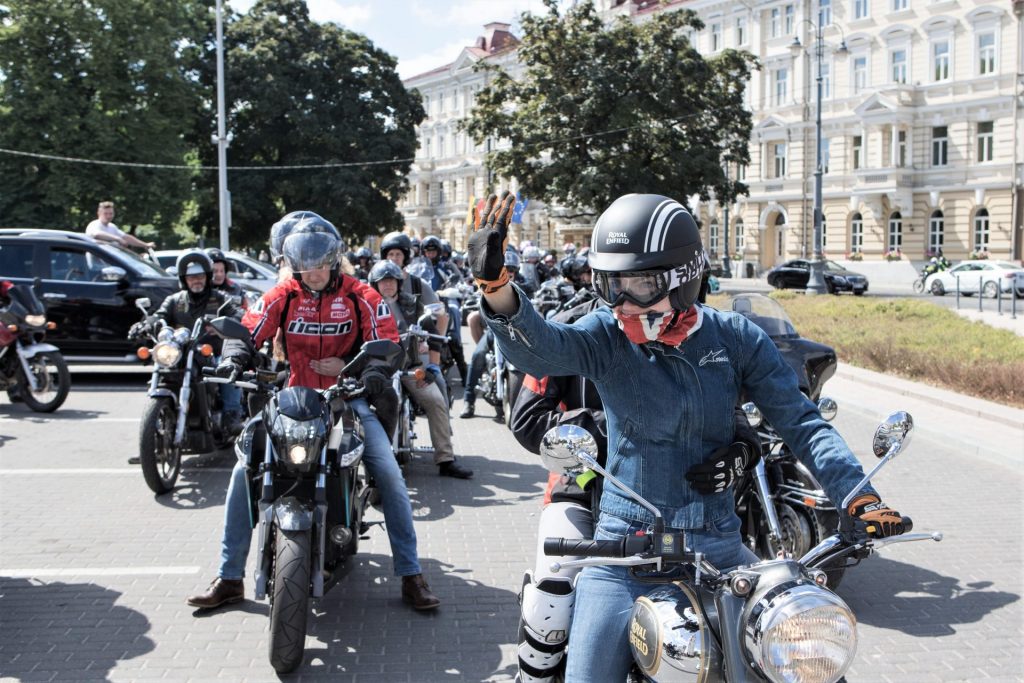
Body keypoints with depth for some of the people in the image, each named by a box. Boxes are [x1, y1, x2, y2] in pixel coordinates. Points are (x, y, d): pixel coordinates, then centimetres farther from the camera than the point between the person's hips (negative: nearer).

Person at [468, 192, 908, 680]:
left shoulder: (735, 338, -2)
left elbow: (800, 422, -3)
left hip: (716, 543, 2)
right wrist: (495, 285, -47)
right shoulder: (605, 336, -7)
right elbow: (538, 347, -27)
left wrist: (861, 498, -17)